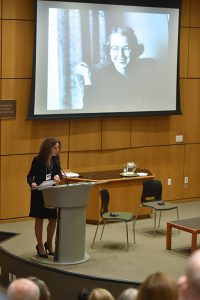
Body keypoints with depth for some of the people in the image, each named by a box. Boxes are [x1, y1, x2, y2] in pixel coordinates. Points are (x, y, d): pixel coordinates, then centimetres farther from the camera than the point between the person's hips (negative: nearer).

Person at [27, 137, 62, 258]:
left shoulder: (56, 160, 2)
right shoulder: (38, 160, -13)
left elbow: (60, 174, 8)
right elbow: (30, 176, -10)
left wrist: (58, 176, -16)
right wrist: (32, 183, -31)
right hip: (39, 193, -5)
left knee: (54, 219, 6)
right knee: (40, 219, 5)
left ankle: (49, 244, 27)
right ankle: (40, 246, 17)